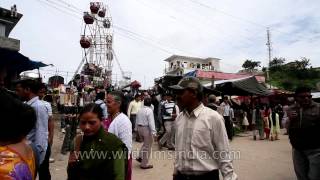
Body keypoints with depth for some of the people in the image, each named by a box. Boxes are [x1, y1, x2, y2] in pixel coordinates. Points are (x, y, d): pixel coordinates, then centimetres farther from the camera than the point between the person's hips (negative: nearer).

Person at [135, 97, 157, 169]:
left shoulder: (140, 110, 7)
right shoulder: (149, 110, -16)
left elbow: (137, 121, 13)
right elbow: (151, 122, -22)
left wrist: (137, 128, 22)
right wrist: (154, 132, -22)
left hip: (139, 128, 8)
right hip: (147, 129, -8)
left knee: (145, 143, 27)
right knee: (147, 147, 5)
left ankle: (140, 157, 20)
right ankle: (144, 164, 13)